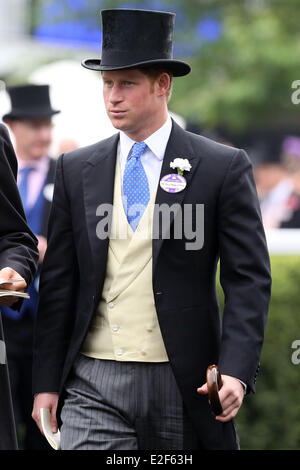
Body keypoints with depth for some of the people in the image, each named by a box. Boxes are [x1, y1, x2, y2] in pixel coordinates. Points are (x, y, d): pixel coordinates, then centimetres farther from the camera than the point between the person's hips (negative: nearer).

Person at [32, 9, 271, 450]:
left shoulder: (224, 168, 0)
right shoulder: (76, 169, 9)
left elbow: (249, 280, -3)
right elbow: (58, 283, 10)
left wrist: (236, 371, -16)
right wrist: (46, 382, 5)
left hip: (183, 385, -2)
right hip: (94, 385, 2)